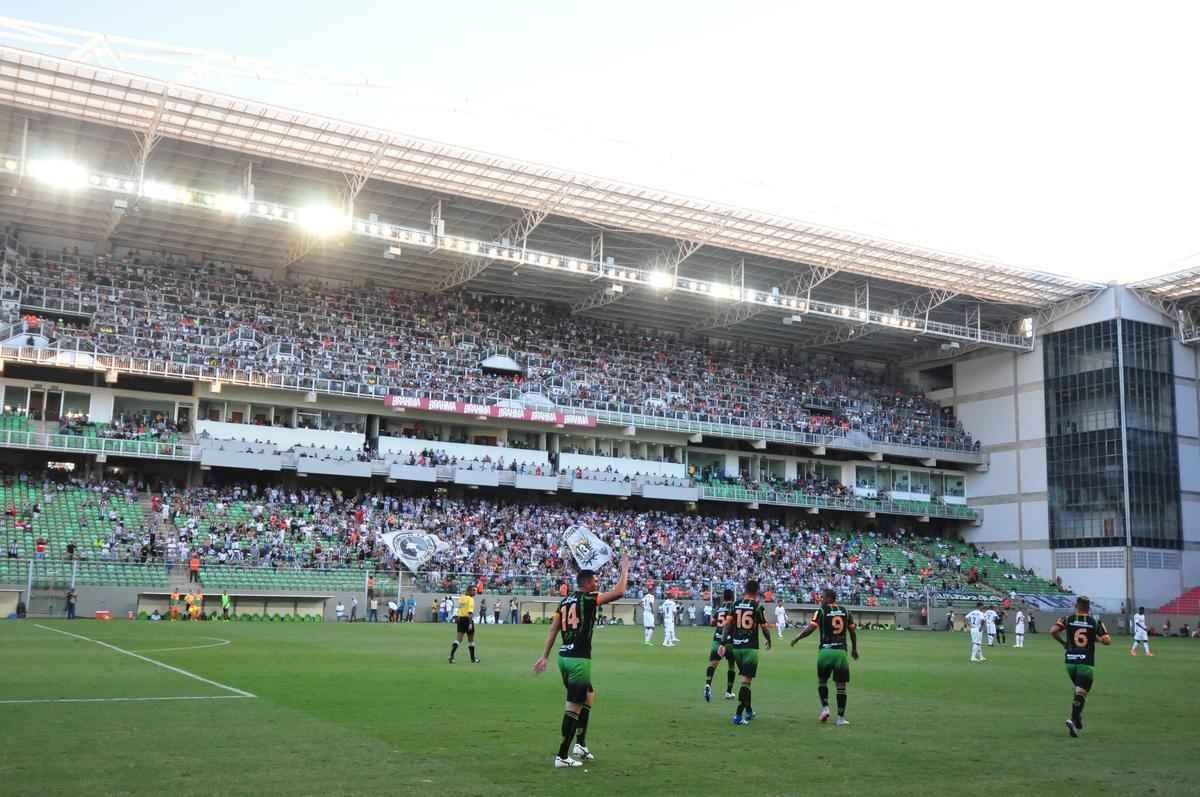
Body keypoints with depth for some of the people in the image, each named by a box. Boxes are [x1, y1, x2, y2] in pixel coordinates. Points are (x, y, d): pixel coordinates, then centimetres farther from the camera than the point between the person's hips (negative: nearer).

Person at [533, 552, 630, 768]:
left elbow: (553, 630, 11)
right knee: (574, 706, -2)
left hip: (563, 657, 8)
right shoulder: (588, 599, -7)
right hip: (579, 659, -8)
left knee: (589, 695, 24)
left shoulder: (564, 601, 13)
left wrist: (544, 657, 13)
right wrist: (625, 569, 1)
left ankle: (580, 744, 23)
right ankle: (562, 756, 1)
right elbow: (618, 592, -12)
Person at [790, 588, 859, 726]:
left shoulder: (821, 611, -2)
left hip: (826, 651, -2)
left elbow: (810, 628, -11)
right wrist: (854, 649, 28)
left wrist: (796, 639, 2)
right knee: (841, 685, 6)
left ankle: (825, 707, 3)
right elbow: (852, 632, 15)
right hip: (841, 651, 2)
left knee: (822, 681, 18)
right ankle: (841, 717, 5)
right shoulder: (845, 612, 10)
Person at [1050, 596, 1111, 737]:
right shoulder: (1095, 622, 0)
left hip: (1070, 661, 3)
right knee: (1081, 692, -3)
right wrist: (1096, 637, 14)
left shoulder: (1068, 619, 1)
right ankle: (1073, 719, -21)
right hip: (1086, 663, -3)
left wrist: (1062, 642, 3)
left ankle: (1078, 717, 18)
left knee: (1079, 689, 24)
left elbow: (1053, 631, -14)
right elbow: (1107, 641, -6)